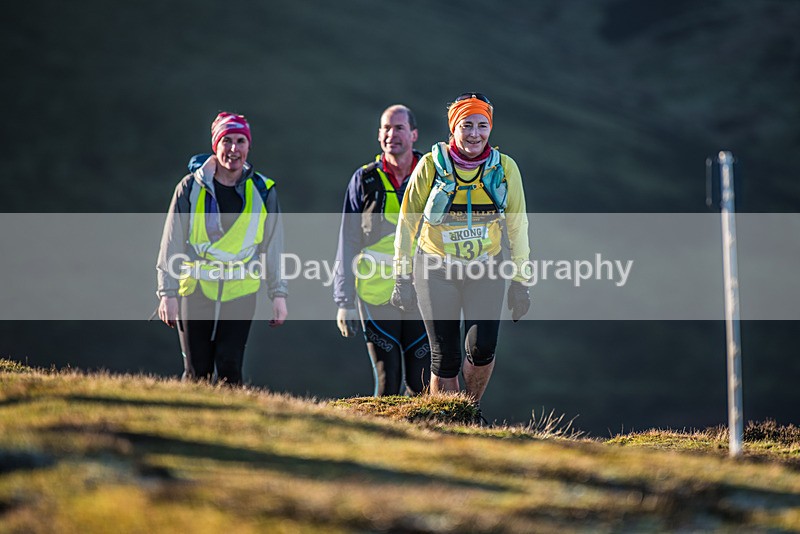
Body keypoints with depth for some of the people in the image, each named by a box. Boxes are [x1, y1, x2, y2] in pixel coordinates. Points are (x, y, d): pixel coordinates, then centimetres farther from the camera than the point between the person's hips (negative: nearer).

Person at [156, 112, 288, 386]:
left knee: (230, 370, -7)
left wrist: (278, 294, 6)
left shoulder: (263, 192, 3)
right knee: (197, 373, 2)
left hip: (240, 293, 1)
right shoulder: (191, 187, -2)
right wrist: (167, 292, -5)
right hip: (195, 291, 0)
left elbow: (273, 247, 9)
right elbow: (172, 242, 0)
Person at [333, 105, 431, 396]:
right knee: (388, 383, -2)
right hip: (376, 293, 0)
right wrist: (344, 301, 2)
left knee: (422, 384, 0)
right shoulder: (365, 180, 5)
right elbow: (348, 243, 6)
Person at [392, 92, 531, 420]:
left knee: (482, 347, -16)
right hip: (436, 271, -1)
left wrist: (520, 282, 5)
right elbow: (408, 222, 1)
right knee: (446, 357, -3)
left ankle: (473, 409, 11)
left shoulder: (504, 168, -1)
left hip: (486, 272, 1)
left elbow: (517, 227, 7)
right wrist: (402, 277, -1)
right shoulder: (432, 164, -6)